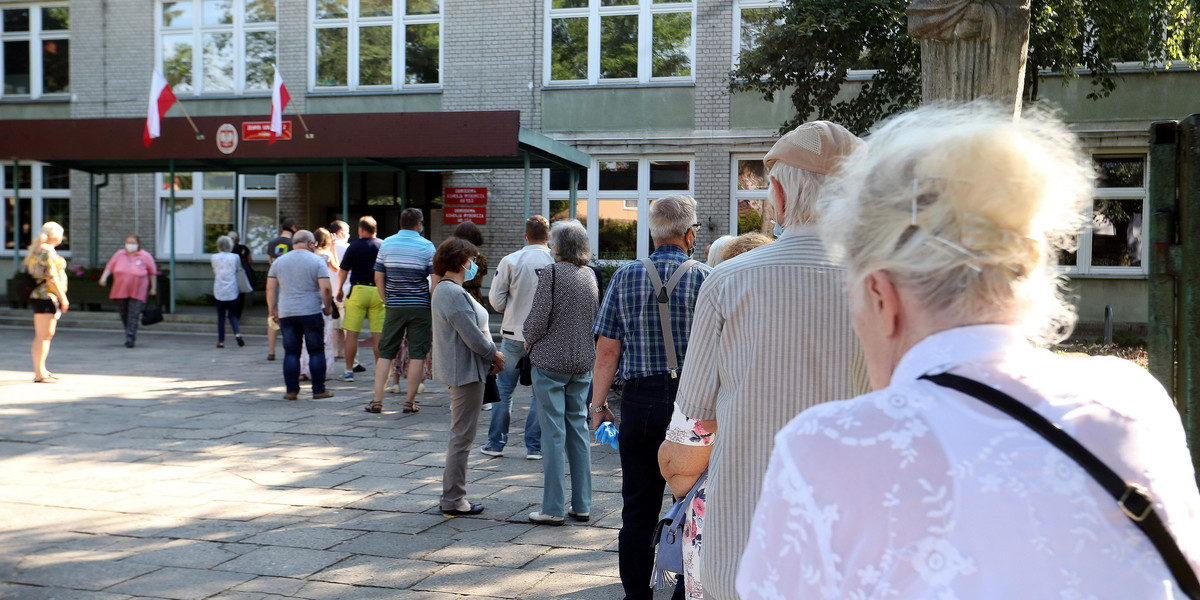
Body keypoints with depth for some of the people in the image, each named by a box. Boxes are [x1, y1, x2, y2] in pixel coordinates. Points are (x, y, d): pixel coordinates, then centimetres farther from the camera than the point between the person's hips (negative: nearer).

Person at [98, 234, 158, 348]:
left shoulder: (146, 256, -1)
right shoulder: (119, 254, 7)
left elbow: (152, 272, 5)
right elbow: (110, 266, 9)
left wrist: (153, 287, 6)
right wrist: (104, 277, -8)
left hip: (137, 292, -4)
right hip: (121, 291, 4)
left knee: (134, 314, -11)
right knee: (123, 313, 9)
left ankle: (130, 338, -12)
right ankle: (132, 335, 26)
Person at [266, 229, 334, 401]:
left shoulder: (278, 261, 9)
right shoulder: (317, 261, -3)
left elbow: (270, 289, 7)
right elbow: (326, 288, -11)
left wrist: (272, 310, 12)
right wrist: (328, 307, 3)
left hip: (286, 314, 3)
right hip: (312, 312, -3)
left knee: (291, 352, 7)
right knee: (316, 351, 4)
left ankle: (291, 390, 6)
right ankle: (319, 390, 6)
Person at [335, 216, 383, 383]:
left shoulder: (354, 246, -2)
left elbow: (343, 270, 3)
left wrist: (339, 289, 17)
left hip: (358, 290, -2)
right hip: (379, 292, 2)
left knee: (352, 333, 2)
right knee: (378, 334, 3)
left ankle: (349, 371, 4)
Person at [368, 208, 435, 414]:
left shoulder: (386, 244, 5)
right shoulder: (426, 246, -3)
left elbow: (378, 277, 5)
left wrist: (387, 301, 14)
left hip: (394, 306, 2)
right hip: (420, 306, -2)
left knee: (386, 352, 7)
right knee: (417, 353, 3)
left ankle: (377, 400, 4)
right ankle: (409, 401, 3)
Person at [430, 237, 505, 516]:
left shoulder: (444, 289, 14)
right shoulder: (454, 294, -20)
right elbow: (472, 335, -22)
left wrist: (489, 357, 7)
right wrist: (494, 354, -6)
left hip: (459, 370, 11)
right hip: (465, 371, -11)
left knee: (459, 436, 18)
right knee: (462, 437, -3)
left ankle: (452, 495, 26)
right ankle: (453, 500, 4)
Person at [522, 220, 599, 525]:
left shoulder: (551, 273, -13)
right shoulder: (590, 275, 7)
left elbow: (538, 320, -15)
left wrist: (529, 339, 4)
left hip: (551, 361, -6)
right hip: (583, 362, 6)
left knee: (553, 432, -1)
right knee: (578, 428, 11)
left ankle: (554, 508, 3)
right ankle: (582, 505, 15)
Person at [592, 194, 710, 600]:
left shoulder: (625, 277, 2)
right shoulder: (703, 278, -4)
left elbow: (607, 350, 1)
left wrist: (599, 404, 9)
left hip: (639, 400, 2)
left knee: (638, 506, 9)